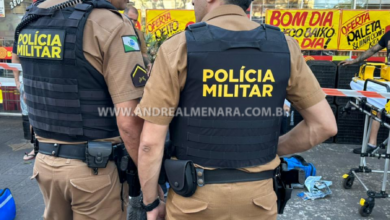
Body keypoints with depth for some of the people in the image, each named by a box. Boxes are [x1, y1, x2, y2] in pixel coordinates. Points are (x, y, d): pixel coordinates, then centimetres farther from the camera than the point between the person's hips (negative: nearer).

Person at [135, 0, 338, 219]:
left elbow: (150, 142, -13)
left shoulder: (179, 48, -14)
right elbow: (325, 125, 1)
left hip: (195, 196, -2)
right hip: (257, 195, 3)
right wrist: (275, 149, 11)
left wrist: (151, 202, 1)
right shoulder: (284, 47, -5)